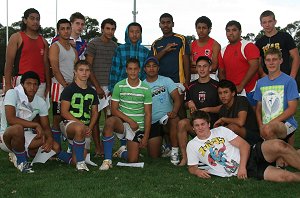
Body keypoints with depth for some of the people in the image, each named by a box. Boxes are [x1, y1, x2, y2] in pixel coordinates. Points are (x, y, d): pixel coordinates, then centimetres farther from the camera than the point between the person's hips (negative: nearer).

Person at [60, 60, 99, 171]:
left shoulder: (92, 92, 13)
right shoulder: (69, 89, -3)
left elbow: (95, 112, 15)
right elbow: (64, 112, -9)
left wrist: (90, 127, -4)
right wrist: (80, 123, -19)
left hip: (85, 127, 5)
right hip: (69, 123, -5)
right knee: (79, 128, -41)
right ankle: (80, 162, -26)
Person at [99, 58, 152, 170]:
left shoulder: (145, 89, -1)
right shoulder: (119, 86, -2)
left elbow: (148, 114, 0)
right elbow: (114, 109, -4)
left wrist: (146, 136, -6)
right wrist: (130, 121, -16)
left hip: (138, 127, 1)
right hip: (122, 122, -1)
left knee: (132, 160, -5)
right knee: (110, 121, -37)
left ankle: (125, 148, 32)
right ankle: (107, 160, -29)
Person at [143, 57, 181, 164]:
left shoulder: (166, 81, 2)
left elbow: (177, 98, -9)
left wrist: (174, 112, -29)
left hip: (167, 117, -2)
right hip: (152, 123, 2)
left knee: (175, 120, -39)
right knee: (154, 156, -5)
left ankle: (174, 152, -24)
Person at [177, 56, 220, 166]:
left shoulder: (216, 86, 3)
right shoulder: (191, 86, 16)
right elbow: (186, 104, 27)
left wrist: (207, 109, -11)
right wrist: (189, 103, 3)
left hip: (212, 123, -2)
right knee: (182, 123, -29)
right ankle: (184, 157, -23)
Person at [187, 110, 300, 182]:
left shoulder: (221, 130, 8)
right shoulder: (192, 145, 9)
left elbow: (244, 145, 1)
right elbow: (192, 167, 15)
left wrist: (242, 166, -13)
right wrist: (197, 171, -11)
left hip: (251, 155, 2)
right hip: (240, 172, -2)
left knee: (279, 146, -30)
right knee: (284, 176, -26)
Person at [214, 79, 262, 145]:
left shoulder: (241, 100, -13)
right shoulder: (222, 109, 6)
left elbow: (240, 122, -29)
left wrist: (223, 119, -15)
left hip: (253, 135, -6)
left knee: (232, 127, -31)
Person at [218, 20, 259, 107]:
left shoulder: (248, 46, -4)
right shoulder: (223, 51, 14)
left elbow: (254, 67, -14)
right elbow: (221, 72, 18)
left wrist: (241, 86, -16)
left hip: (248, 92, -5)